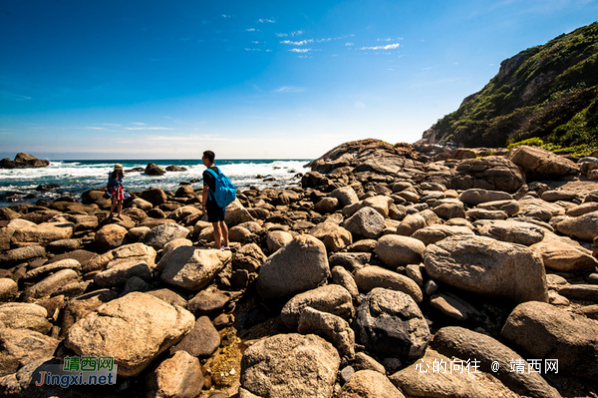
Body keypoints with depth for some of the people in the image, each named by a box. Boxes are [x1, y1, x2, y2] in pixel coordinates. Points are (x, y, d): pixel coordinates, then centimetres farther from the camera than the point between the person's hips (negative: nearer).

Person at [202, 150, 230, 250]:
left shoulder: (207, 173, -17)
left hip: (212, 202, -8)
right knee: (222, 222, 16)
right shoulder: (218, 169, 9)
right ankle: (226, 245, 26)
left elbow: (206, 190, -21)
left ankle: (219, 248, 11)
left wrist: (203, 205, -15)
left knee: (216, 225, 1)